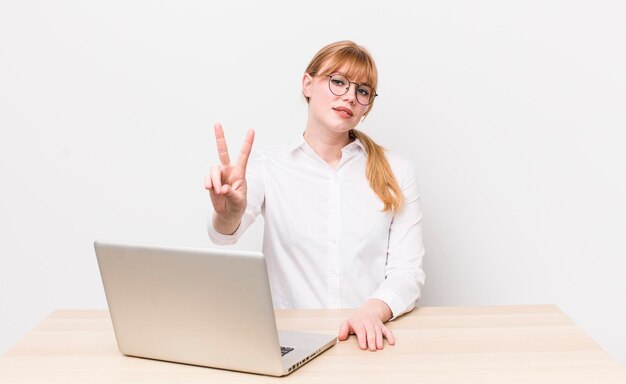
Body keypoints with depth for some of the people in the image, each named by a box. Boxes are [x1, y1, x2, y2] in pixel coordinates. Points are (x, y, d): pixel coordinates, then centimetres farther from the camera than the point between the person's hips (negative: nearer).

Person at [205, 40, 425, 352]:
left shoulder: (396, 173, 6)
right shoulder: (266, 166, 3)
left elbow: (407, 271, 1)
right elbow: (225, 233, -15)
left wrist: (373, 310, -21)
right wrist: (229, 213, -39)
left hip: (371, 342, 1)